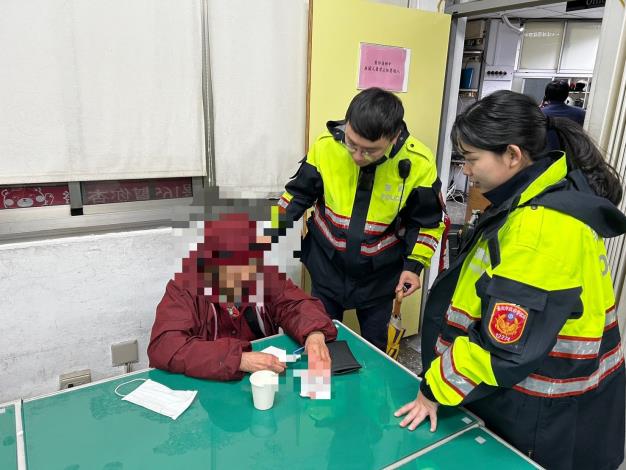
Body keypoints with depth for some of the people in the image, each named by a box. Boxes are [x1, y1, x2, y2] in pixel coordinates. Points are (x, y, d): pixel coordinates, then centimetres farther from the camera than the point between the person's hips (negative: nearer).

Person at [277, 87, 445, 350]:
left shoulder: (418, 163, -20)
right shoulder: (326, 145, -19)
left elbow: (426, 222, -4)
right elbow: (298, 193, -3)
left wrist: (414, 263, -13)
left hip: (379, 274, 0)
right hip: (327, 266, 1)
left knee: (374, 345, 20)